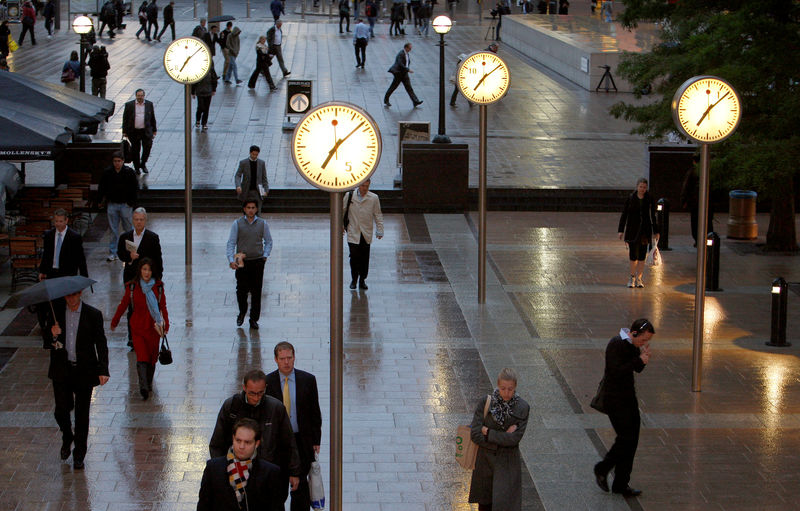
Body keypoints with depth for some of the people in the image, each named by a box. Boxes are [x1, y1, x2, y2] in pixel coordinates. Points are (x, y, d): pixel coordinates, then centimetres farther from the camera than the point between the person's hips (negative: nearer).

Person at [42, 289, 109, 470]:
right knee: (61, 411, -1)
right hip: (61, 370, 1)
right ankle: (67, 438, 32)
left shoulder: (93, 315, -5)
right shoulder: (55, 312, 0)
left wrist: (103, 370, -13)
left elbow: (101, 344, -3)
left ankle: (79, 455, 19)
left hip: (84, 371, -1)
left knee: (82, 414, 5)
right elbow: (46, 341, 6)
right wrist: (52, 334, -19)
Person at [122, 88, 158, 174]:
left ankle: (143, 164, 19)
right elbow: (125, 119, 4)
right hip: (134, 132, -1)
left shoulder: (149, 104, 6)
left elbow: (153, 118, 12)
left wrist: (154, 131, 11)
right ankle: (137, 168, 20)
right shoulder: (129, 105, 2)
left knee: (147, 147, -5)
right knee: (135, 150, 5)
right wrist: (124, 132, 0)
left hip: (146, 131, 1)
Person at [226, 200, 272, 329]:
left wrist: (265, 256, -1)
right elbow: (231, 243, -1)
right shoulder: (237, 224, 1)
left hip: (258, 262, 1)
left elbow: (268, 242, 13)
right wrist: (231, 260, -13)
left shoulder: (262, 224, 5)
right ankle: (242, 312, 28)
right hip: (242, 262, -1)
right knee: (241, 290, 0)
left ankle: (254, 319, 10)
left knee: (256, 292, 0)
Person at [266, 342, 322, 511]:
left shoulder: (308, 380, -2)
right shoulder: (267, 382, -4)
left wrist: (316, 440, 2)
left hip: (301, 441, 0)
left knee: (300, 484, 0)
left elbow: (315, 412, 4)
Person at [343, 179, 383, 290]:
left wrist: (380, 230, 1)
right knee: (354, 256, -6)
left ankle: (362, 280, 16)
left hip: (366, 235, 1)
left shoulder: (374, 198, 1)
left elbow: (378, 215, 7)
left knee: (365, 258, 3)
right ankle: (354, 280, 10)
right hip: (353, 233, -1)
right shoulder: (349, 196, 0)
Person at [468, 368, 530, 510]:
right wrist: (503, 438, -17)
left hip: (508, 463, -1)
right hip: (485, 460, 1)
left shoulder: (522, 408, -9)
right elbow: (475, 434, -14)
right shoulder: (485, 403, -9)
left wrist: (488, 432, -15)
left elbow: (515, 438, -16)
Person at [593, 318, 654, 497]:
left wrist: (644, 356, -7)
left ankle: (621, 484, 12)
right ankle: (602, 470, 11)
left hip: (628, 395, 9)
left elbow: (637, 369, 14)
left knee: (631, 439, 6)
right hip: (614, 398, -9)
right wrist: (639, 360, -22)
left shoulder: (632, 344, 7)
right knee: (626, 438, -11)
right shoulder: (616, 344, -20)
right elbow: (616, 372, -26)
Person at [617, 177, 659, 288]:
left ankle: (639, 279, 10)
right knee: (633, 255, -3)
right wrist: (621, 230, -2)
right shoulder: (630, 199, -1)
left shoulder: (649, 200, 3)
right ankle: (632, 277, 13)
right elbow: (624, 215, 2)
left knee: (642, 255, 2)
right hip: (632, 230, -1)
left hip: (645, 230, 1)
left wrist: (655, 232, 10)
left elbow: (652, 216, 9)